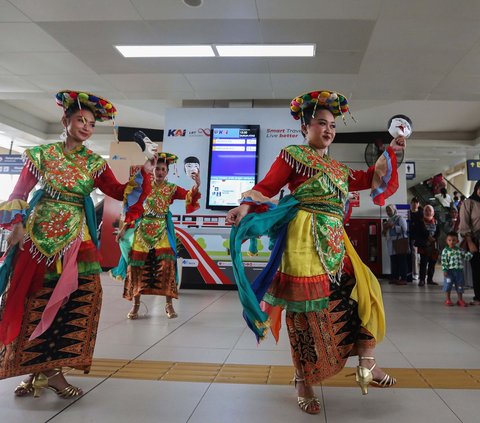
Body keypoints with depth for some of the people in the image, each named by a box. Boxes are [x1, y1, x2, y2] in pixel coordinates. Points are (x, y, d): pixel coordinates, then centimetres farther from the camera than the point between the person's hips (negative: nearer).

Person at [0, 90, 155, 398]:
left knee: (74, 299, -6)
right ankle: (37, 370, 15)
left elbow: (120, 193, 1)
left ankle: (50, 369, 8)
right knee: (34, 300, 1)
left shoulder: (95, 163, 8)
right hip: (38, 235, -1)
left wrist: (144, 174, -10)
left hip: (76, 239, 1)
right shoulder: (42, 153, 5)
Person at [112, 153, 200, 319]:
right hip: (142, 228, 1)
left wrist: (197, 186, -30)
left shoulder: (172, 189, 4)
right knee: (137, 263, 1)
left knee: (166, 263, -10)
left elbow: (190, 197, -10)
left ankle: (169, 304, 1)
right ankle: (135, 304, 13)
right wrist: (124, 228, 4)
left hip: (162, 229, -1)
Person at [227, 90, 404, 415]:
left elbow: (368, 181, 31)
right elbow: (266, 188, -7)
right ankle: (304, 382, 15)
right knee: (308, 309, -3)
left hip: (335, 243, 8)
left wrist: (390, 153, 29)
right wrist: (245, 207, -25)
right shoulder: (293, 155, 2)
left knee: (362, 292, 7)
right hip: (305, 241, -7)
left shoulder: (338, 168, 21)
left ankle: (367, 362, 24)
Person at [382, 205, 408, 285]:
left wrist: (393, 226, -15)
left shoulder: (400, 218, -1)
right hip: (391, 243, 7)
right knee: (394, 261, 5)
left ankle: (403, 279, -7)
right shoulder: (389, 220, 21)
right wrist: (385, 229, 6)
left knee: (402, 261, -8)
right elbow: (385, 234, 27)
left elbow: (404, 229, -16)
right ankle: (394, 278, 9)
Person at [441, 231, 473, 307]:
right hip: (449, 271, -4)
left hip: (459, 271, 4)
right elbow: (444, 261, -10)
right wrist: (445, 270, -16)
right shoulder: (445, 250, -6)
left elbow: (466, 256, 8)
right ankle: (447, 300, 14)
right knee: (448, 285, 2)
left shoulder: (460, 250, 7)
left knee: (460, 286, 10)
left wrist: (470, 253, -12)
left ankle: (460, 300, 22)